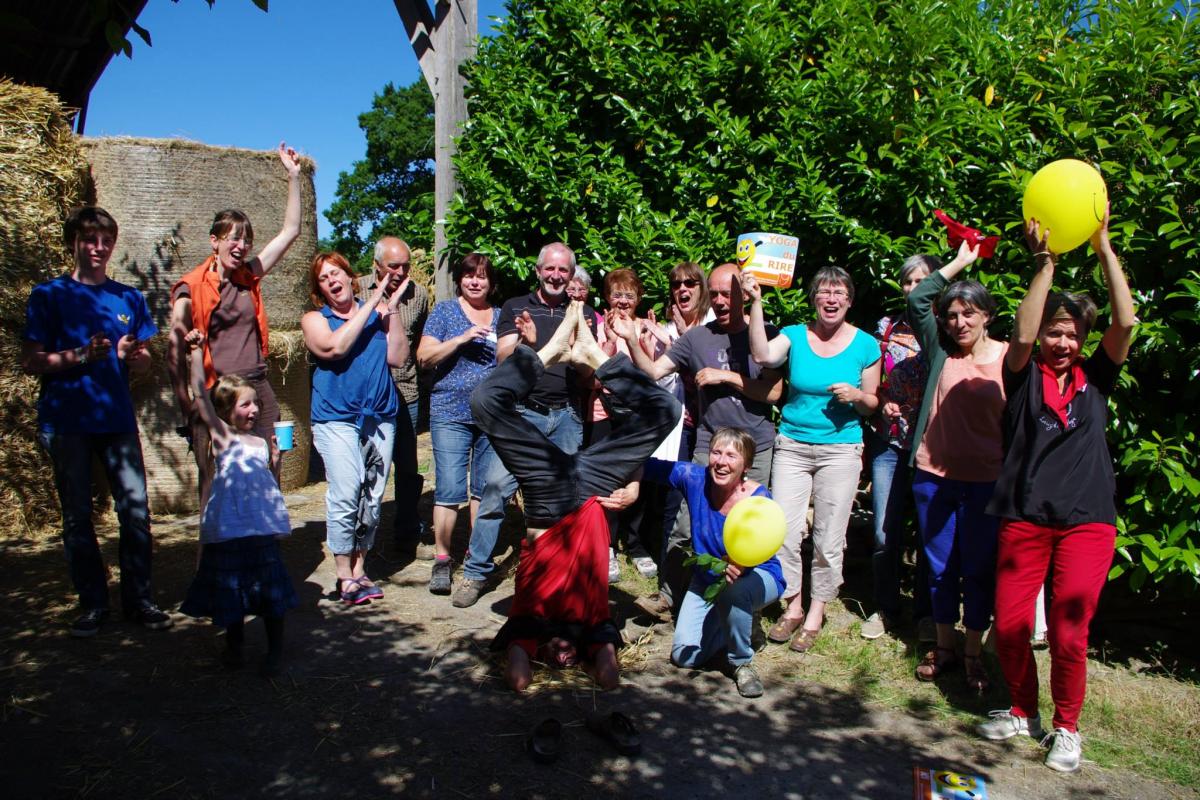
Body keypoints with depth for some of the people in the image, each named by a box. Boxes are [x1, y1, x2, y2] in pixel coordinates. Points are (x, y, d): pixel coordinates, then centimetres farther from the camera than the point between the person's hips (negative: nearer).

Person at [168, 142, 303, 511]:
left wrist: (293, 176, 10)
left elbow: (290, 231, 12)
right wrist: (187, 406, -12)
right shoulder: (192, 288, -3)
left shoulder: (249, 277, 10)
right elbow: (175, 350, -6)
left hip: (258, 391, 4)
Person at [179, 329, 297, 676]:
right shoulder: (221, 436, -2)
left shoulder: (261, 443, 10)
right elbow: (200, 394, -12)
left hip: (262, 531, 3)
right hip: (228, 530, -3)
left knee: (271, 593, 6)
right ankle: (234, 646, 29)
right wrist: (197, 351, -15)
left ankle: (275, 651, 19)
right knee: (232, 592, 9)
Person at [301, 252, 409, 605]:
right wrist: (370, 305, -9)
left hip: (380, 416, 3)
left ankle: (359, 570, 15)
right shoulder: (315, 320, 7)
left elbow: (397, 357, 3)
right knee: (346, 497, -11)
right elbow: (334, 347, -15)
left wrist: (390, 313, -2)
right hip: (337, 418, -3)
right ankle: (345, 576, 0)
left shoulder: (378, 313, 14)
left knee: (372, 498, 4)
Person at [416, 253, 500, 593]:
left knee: (485, 487, 9)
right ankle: (441, 556, 4)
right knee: (450, 488, -8)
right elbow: (424, 356, -6)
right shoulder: (444, 311, 4)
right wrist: (463, 338, -17)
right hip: (451, 412, -3)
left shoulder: (501, 316, 15)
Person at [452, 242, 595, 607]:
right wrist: (524, 341, -22)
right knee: (497, 485, -13)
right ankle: (476, 571, -2)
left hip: (567, 415, 2)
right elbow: (503, 358, -2)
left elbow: (587, 374, 9)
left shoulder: (583, 314, 12)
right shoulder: (516, 307, 8)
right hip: (524, 411, -2)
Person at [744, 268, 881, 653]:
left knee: (829, 540, 4)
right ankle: (793, 607, 21)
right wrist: (756, 303, -24)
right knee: (784, 533, 0)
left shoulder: (865, 345, 1)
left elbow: (872, 403, 9)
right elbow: (763, 356, -20)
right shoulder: (795, 335, 2)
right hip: (792, 445, 1)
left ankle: (815, 614, 22)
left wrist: (857, 395, -14)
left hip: (841, 448, -1)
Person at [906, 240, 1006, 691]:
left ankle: (973, 652, 24)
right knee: (940, 566, 12)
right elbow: (916, 301, -7)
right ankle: (944, 645, 28)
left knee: (979, 567, 9)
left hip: (987, 480, -2)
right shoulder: (940, 351, 2)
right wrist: (959, 262, -2)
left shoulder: (1009, 359, -3)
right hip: (934, 475, 2)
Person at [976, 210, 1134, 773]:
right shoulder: (1026, 376, 5)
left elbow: (1126, 323, -5)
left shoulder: (1095, 378, 9)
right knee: (1009, 625, 0)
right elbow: (1022, 337, -17)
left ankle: (1066, 727, 19)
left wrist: (1104, 250, -9)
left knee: (1068, 633, -4)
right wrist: (1044, 264, -19)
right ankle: (1023, 711, 26)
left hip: (1087, 519, 1)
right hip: (1025, 516, 0)